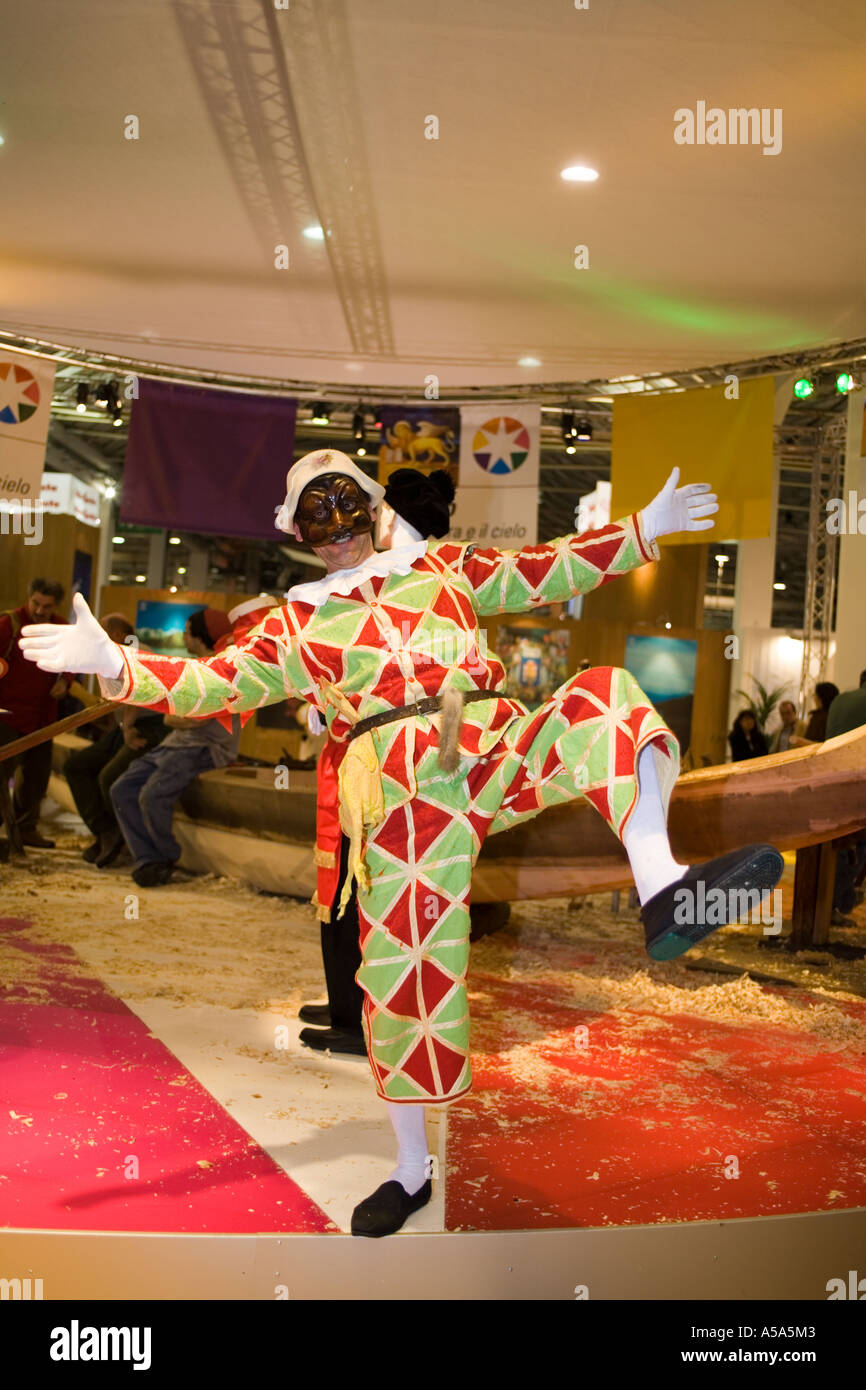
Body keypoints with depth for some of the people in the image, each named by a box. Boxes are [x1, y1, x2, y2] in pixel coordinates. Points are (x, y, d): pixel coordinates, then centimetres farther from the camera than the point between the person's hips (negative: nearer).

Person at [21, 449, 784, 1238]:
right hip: (399, 789, -1)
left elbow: (547, 571, 27)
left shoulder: (442, 566, 27)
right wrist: (115, 665, -2)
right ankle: (412, 1172, 16)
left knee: (607, 697, -25)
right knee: (404, 972, -4)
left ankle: (660, 886, -44)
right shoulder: (297, 623, 22)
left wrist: (644, 531, 21)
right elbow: (211, 684, 13)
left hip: (500, 749, 2)